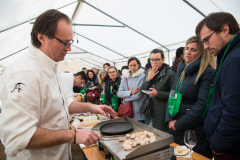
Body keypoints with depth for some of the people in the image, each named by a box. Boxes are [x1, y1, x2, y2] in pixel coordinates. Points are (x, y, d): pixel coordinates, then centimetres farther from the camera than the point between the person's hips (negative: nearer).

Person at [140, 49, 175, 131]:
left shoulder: (169, 73, -8)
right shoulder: (149, 72, 9)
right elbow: (142, 90, 5)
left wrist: (158, 94, -21)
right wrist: (148, 79, -10)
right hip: (149, 111, 5)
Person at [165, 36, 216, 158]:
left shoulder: (208, 72, -13)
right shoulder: (181, 68, 6)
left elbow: (202, 105, -19)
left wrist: (179, 124, -14)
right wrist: (170, 119, -2)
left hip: (196, 129, -6)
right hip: (175, 127, 6)